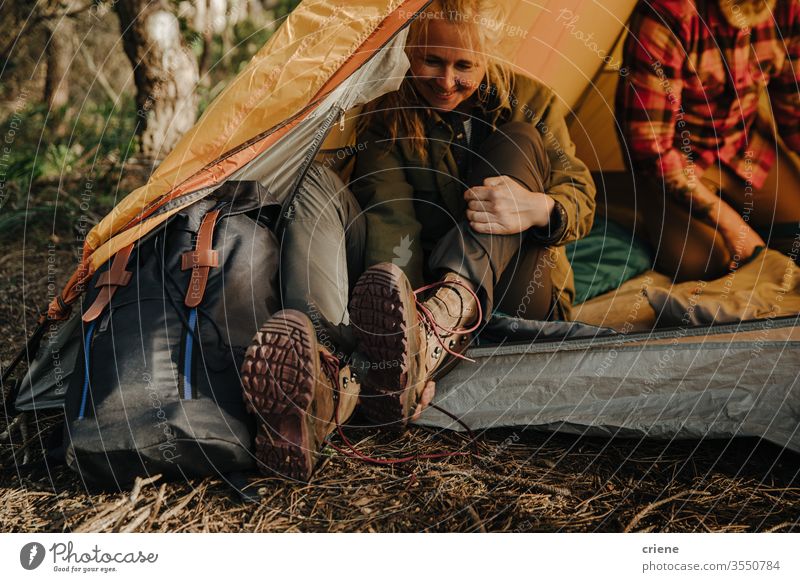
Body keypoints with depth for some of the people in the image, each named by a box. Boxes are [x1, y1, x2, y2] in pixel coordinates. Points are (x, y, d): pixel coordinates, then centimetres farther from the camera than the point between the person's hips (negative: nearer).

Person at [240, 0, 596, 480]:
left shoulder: (532, 103, 4)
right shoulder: (389, 118, 0)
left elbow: (581, 198, -4)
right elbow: (391, 222, -16)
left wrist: (538, 207, -30)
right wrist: (398, 319, -35)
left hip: (514, 301, 0)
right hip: (419, 289, 0)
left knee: (519, 141, -21)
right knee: (317, 184, -21)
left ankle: (439, 323, -46)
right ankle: (331, 381, -53)